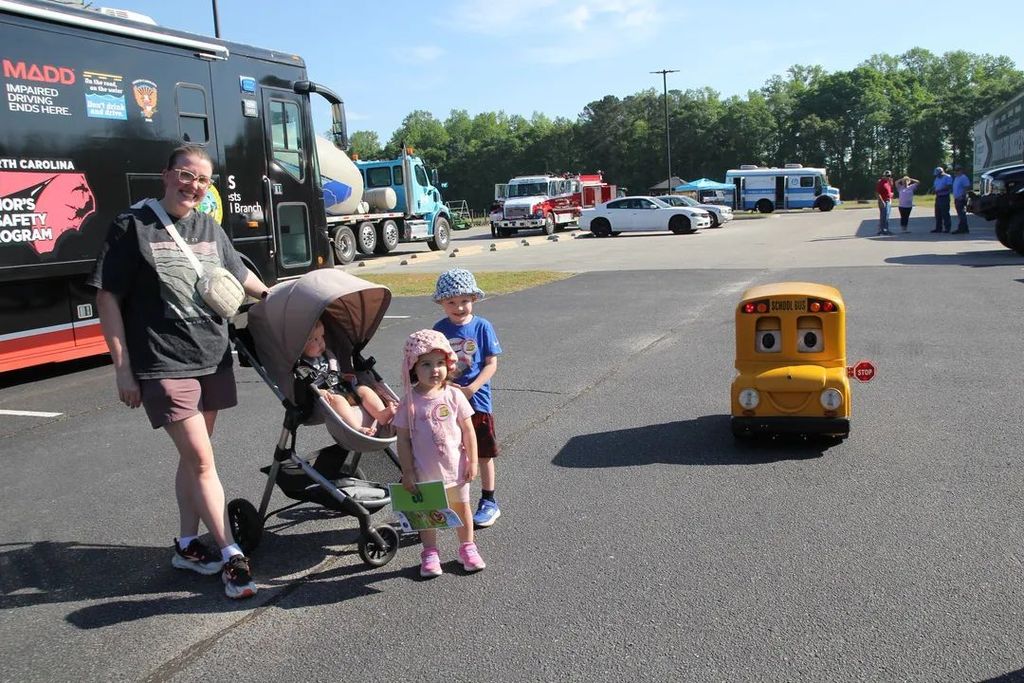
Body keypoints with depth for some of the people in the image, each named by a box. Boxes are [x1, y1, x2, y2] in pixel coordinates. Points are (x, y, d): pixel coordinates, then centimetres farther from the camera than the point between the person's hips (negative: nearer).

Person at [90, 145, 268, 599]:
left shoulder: (210, 229, 10)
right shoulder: (134, 226, -5)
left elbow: (239, 276, 27)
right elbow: (107, 298, -6)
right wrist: (122, 367, -9)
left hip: (213, 360, 6)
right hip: (163, 366, -6)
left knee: (193, 456, 14)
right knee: (201, 460, -8)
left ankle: (187, 545, 28)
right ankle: (231, 555, 2)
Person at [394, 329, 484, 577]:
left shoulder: (454, 395, -9)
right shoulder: (409, 402, -12)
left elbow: (468, 431, -3)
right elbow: (403, 439, -8)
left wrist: (473, 461, -3)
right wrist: (407, 471, -9)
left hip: (455, 468, 1)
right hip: (424, 472, -1)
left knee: (461, 507, 17)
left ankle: (467, 548, 36)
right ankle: (430, 554, 31)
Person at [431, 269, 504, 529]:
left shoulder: (482, 327, -8)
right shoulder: (439, 329, 0)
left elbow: (491, 364, -9)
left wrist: (471, 388, -20)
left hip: (477, 400, -2)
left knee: (483, 454, 9)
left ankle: (489, 502, 25)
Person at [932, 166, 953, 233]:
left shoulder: (947, 177, -6)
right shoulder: (937, 178, 19)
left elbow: (949, 187, -16)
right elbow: (934, 186, 21)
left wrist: (940, 190, -21)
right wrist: (932, 189, -1)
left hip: (944, 197, -8)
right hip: (938, 197, 8)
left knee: (945, 213, -8)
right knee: (938, 213, 8)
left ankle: (947, 228, -5)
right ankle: (938, 228, 14)